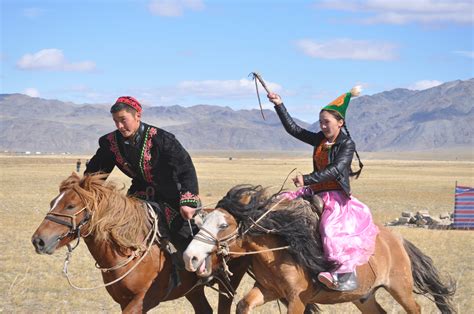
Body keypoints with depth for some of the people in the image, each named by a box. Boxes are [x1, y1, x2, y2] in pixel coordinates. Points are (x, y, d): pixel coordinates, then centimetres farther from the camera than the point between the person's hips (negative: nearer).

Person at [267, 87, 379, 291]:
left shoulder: (347, 144, -7)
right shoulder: (319, 140, 13)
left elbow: (335, 170, -21)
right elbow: (293, 129, 20)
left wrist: (307, 180, -29)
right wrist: (279, 105, 15)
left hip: (337, 196, -9)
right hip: (316, 193, 9)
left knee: (332, 226, -33)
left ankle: (347, 274, -40)